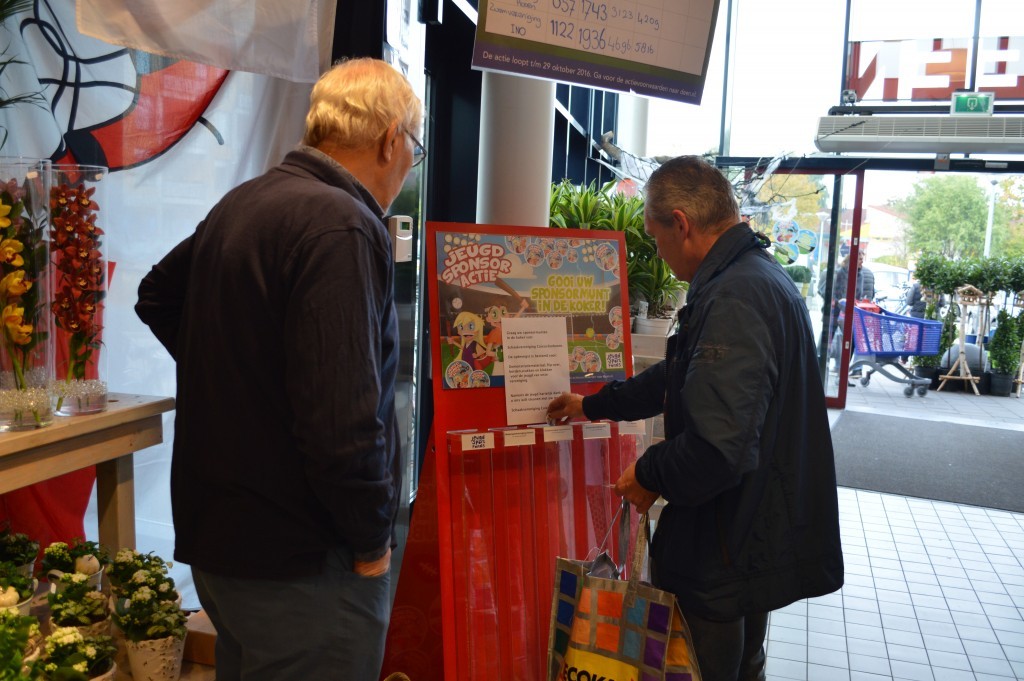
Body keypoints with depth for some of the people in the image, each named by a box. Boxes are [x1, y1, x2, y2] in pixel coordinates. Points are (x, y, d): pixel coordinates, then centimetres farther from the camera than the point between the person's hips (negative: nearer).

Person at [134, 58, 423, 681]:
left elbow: (157, 296, 24)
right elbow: (342, 419, -29)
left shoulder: (240, 204, 6)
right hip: (300, 560, -9)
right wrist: (372, 541, -14)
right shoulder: (341, 227, -23)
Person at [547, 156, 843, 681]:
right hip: (759, 532, 10)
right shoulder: (756, 274, 9)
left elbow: (718, 448, -35)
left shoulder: (733, 298, -27)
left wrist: (650, 475, -15)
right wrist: (592, 405, 27)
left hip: (732, 553, -10)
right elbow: (680, 377, 21)